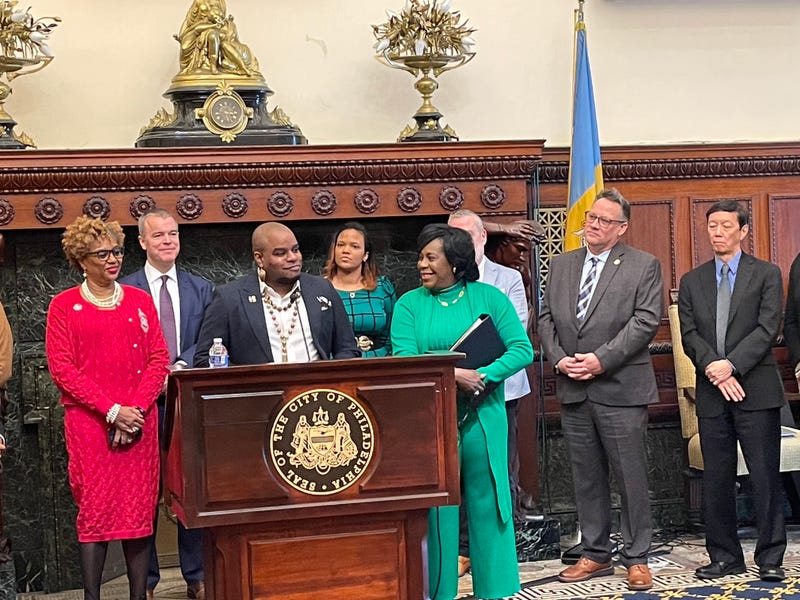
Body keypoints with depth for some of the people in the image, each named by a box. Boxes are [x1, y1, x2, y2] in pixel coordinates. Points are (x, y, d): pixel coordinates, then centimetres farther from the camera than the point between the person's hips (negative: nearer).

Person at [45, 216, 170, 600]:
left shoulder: (140, 301, 11)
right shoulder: (63, 306, 2)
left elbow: (158, 359, 6)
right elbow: (61, 368, -5)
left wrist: (136, 410, -9)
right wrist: (112, 410, -13)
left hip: (138, 423, 3)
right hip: (88, 423, -2)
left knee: (140, 511, 1)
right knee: (94, 511, -3)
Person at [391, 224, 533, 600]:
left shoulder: (489, 297, 3)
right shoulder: (409, 304, 4)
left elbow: (522, 349, -3)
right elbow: (405, 359, -7)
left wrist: (483, 377, -17)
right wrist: (452, 374, -19)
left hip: (483, 418, 0)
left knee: (487, 502, 5)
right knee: (435, 506, 4)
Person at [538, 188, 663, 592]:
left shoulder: (643, 266, -1)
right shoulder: (561, 265, 14)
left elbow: (646, 320, -9)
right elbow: (546, 317, 12)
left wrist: (601, 359, -16)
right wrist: (559, 359, -4)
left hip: (620, 388, -4)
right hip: (573, 389, 5)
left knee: (630, 477, -1)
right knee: (586, 477, 10)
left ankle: (636, 559, 8)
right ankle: (595, 555, 19)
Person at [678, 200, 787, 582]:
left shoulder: (766, 275, 5)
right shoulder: (692, 282, 13)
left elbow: (767, 329, -6)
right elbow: (689, 335, 5)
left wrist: (732, 364, -16)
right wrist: (713, 368, -12)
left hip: (756, 389, -3)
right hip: (711, 394, 3)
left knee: (765, 476, -1)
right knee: (716, 480, 6)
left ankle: (770, 558, 6)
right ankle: (724, 556, 15)